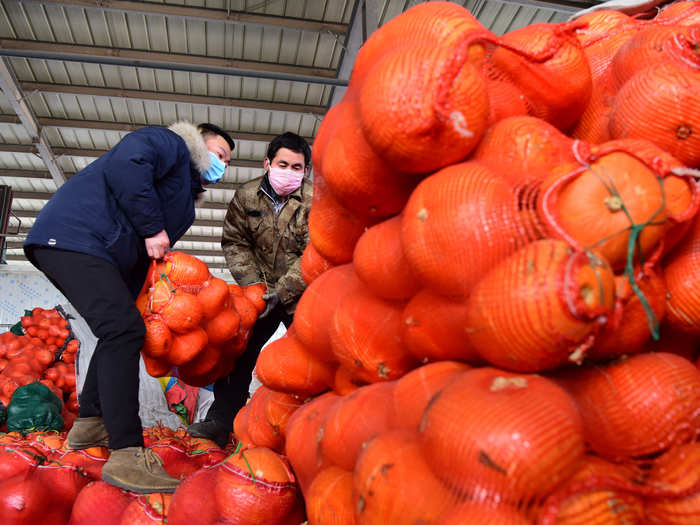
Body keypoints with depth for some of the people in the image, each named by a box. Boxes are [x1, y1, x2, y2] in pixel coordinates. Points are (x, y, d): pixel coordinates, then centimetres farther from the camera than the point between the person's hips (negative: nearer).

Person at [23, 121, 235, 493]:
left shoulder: (185, 191, 27)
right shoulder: (169, 142, 1)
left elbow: (145, 260, 22)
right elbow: (126, 164, -23)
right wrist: (152, 227, -17)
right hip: (75, 235, -11)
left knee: (119, 333, 18)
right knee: (124, 330, -22)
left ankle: (89, 424, 29)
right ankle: (127, 455, -25)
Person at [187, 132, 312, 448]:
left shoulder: (315, 202, -14)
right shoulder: (246, 196, -3)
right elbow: (234, 243, -1)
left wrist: (281, 292, -25)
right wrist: (255, 285, -13)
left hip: (302, 294, -3)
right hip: (261, 292, 3)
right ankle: (221, 421, 7)